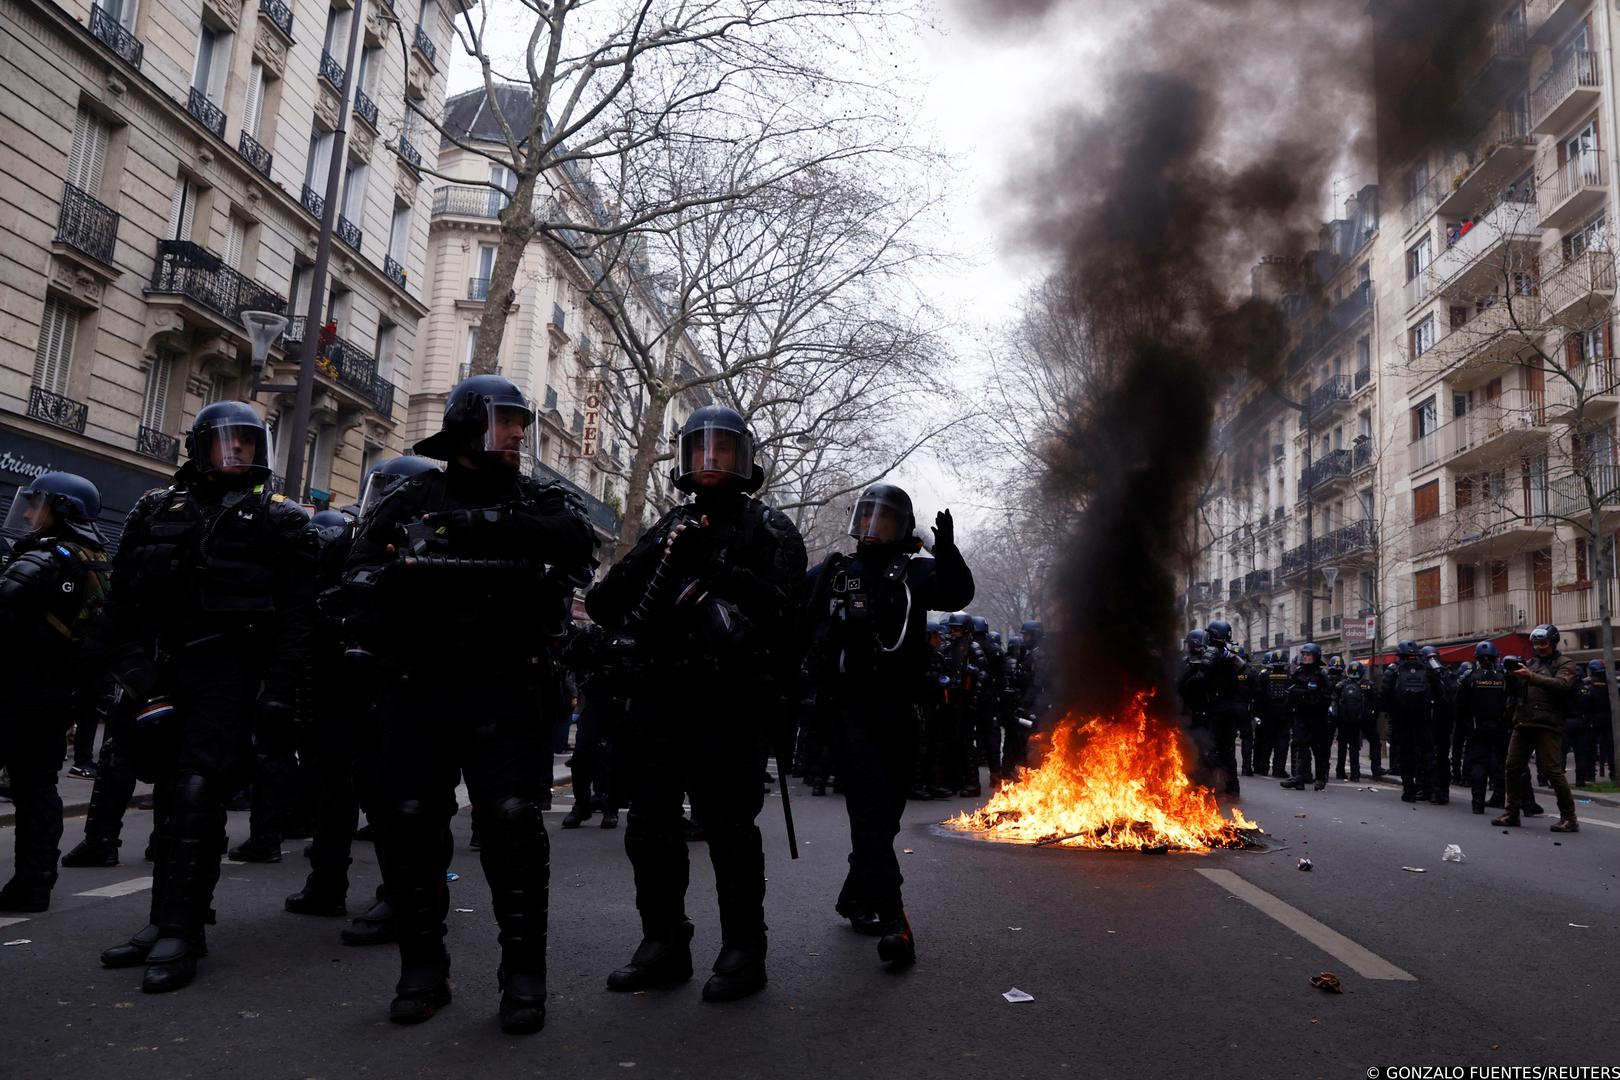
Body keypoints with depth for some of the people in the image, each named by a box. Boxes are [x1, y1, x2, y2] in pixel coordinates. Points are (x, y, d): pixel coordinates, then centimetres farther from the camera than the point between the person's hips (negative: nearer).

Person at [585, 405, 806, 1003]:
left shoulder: (767, 528, 4)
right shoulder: (668, 527, 19)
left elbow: (780, 606, -11)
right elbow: (609, 604, 11)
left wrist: (717, 571, -19)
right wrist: (653, 559, -8)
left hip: (727, 702, -5)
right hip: (660, 696, 6)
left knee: (729, 828, -1)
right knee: (649, 825, 10)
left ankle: (743, 953, 12)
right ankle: (664, 945, 23)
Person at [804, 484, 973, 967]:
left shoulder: (913, 573, 5)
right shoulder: (831, 573, 6)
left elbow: (957, 594, -12)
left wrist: (946, 551, -27)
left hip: (898, 710, 3)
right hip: (851, 707, -3)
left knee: (886, 809, 13)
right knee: (871, 808, -12)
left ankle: (856, 896, 31)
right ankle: (891, 917, -15)